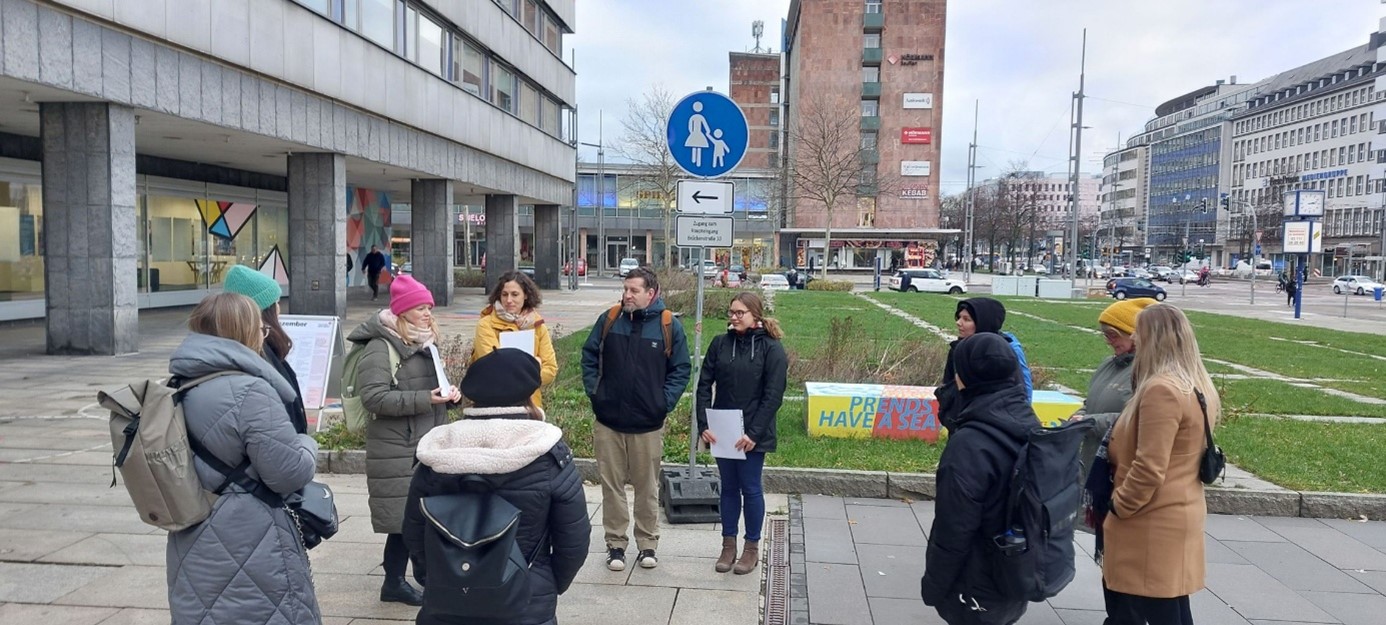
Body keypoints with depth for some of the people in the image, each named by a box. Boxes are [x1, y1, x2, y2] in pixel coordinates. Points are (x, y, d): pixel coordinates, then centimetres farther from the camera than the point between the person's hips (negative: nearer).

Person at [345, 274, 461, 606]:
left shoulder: (425, 343, 15)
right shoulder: (380, 346, -12)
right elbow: (373, 397, -21)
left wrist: (449, 393, 4)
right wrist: (424, 399, -26)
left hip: (428, 442, 8)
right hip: (397, 449, -8)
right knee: (405, 516, -2)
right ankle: (394, 582, 12)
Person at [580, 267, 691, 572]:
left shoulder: (669, 326, -4)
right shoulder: (608, 320, 0)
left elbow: (681, 369, 2)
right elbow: (589, 358, 9)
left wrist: (664, 401, -6)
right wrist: (593, 391, 0)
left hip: (648, 424, -1)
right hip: (608, 421, 1)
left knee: (647, 487, 11)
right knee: (612, 485, 9)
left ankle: (648, 543, 25)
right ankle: (615, 543, 22)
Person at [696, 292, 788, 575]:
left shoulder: (771, 349, -8)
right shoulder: (720, 343, 2)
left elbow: (773, 396, -11)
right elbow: (704, 385, 2)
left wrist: (753, 433, -17)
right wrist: (703, 424, -8)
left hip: (752, 435, -3)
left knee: (750, 488, 6)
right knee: (728, 487, 13)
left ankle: (752, 547, 21)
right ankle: (728, 545, 25)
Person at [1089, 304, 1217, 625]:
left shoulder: (1161, 389, -22)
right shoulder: (1197, 387, 10)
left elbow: (1148, 469, -24)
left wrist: (1117, 506, -10)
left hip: (1152, 525, -9)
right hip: (1178, 517, 10)